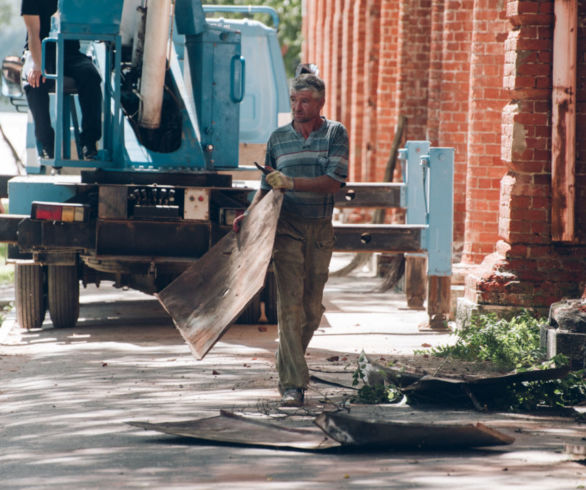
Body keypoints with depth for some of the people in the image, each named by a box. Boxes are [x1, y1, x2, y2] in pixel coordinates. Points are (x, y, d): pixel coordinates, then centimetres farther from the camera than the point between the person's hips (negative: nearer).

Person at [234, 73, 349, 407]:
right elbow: (267, 188, 15)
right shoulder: (278, 138, 7)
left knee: (312, 309, 8)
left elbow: (334, 182, -11)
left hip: (320, 230, 1)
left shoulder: (335, 134, 1)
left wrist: (292, 183, -21)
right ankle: (293, 384, -14)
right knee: (290, 304, -12)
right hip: (287, 229, -1)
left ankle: (289, 364, 30)